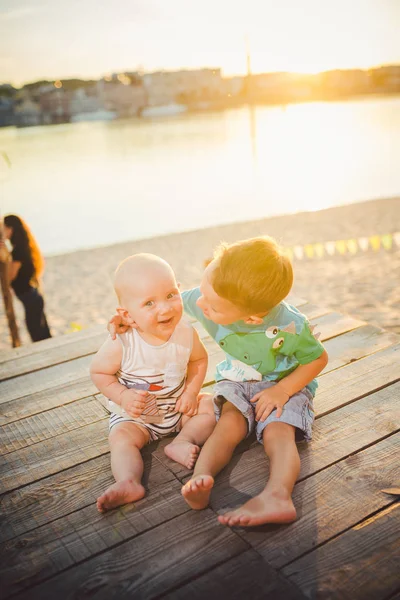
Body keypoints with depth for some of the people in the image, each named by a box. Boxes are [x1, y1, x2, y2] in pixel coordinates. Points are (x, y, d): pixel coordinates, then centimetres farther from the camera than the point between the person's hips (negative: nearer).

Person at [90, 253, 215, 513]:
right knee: (121, 438, -25)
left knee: (209, 408, -11)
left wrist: (192, 390, -12)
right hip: (134, 415, -3)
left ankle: (180, 443, -19)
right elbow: (99, 372, -12)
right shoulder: (122, 344, -28)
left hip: (179, 407, 3)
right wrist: (122, 396, -27)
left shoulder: (185, 332, -17)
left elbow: (199, 359, 2)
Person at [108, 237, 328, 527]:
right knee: (230, 424, -26)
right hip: (236, 382, 3)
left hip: (285, 385, -3)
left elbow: (319, 358, -12)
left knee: (278, 432, -30)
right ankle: (200, 479, -46)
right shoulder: (207, 300, -21)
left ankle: (277, 496, -51)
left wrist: (282, 390, -24)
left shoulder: (289, 326, -30)